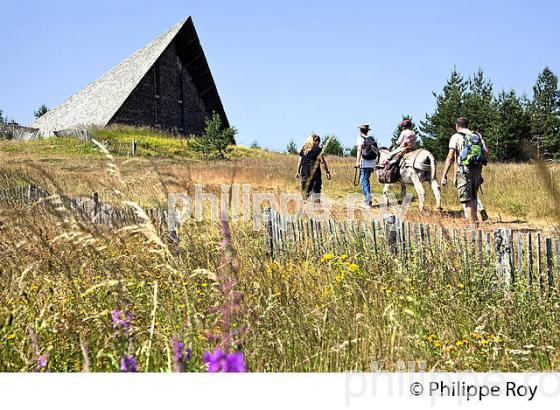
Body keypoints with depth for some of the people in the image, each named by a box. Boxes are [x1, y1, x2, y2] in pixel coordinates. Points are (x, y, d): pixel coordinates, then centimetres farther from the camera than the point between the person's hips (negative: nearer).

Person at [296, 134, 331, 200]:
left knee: (305, 191, 9)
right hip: (315, 173, -4)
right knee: (316, 191, 1)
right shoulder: (318, 150, -5)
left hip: (305, 173, 4)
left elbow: (299, 162, 8)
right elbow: (323, 162, -8)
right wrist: (327, 172, -3)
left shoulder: (303, 150, 7)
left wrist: (298, 172, 16)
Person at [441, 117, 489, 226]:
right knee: (473, 197, 20)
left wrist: (444, 176, -10)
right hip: (477, 170, 5)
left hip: (464, 170, -5)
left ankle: (473, 225, -6)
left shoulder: (456, 137, -2)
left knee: (467, 199, -2)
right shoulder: (478, 136, 12)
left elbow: (450, 158, -10)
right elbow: (486, 152, 3)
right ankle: (474, 220, 23)